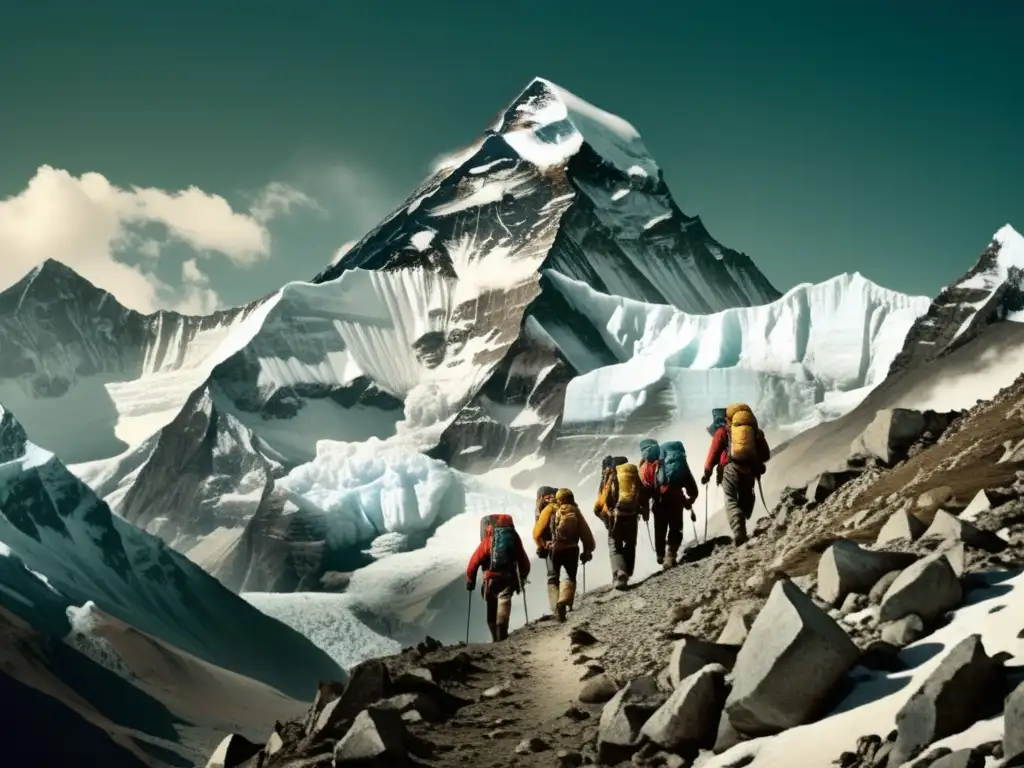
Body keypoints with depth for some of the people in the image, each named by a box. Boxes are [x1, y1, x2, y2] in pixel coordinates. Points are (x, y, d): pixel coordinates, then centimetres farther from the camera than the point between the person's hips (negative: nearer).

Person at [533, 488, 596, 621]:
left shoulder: (550, 509, 0)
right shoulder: (576, 512, 4)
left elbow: (537, 533, -3)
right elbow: (586, 534, 3)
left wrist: (541, 546, 13)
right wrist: (587, 551, 14)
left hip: (553, 549, -1)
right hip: (572, 550, 1)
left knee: (553, 579, 12)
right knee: (570, 577, 13)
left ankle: (556, 608, -5)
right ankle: (564, 600, -15)